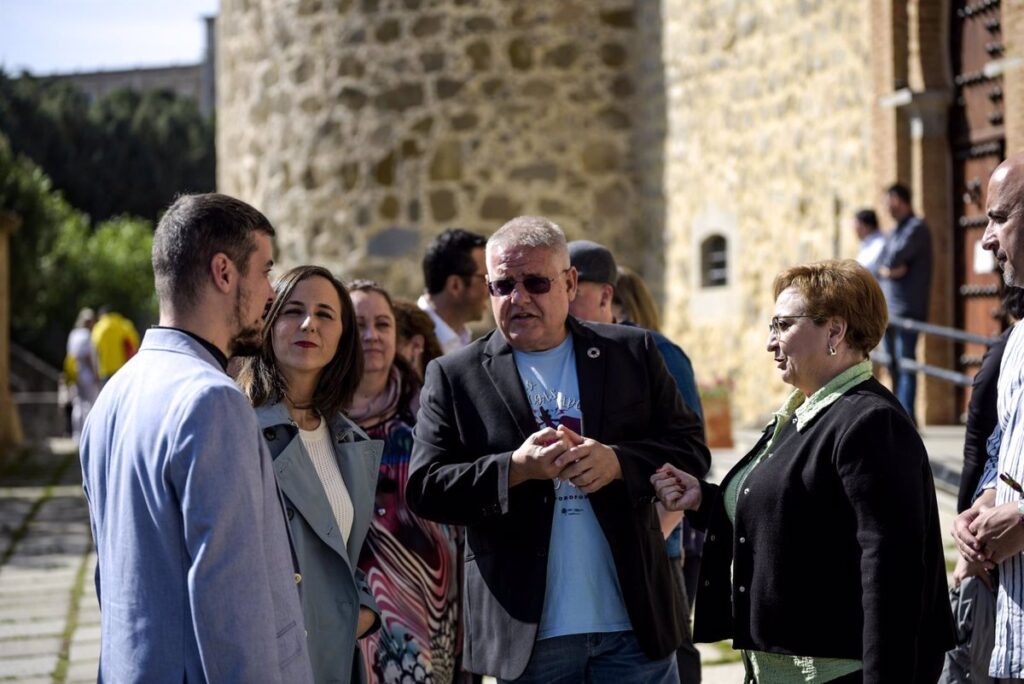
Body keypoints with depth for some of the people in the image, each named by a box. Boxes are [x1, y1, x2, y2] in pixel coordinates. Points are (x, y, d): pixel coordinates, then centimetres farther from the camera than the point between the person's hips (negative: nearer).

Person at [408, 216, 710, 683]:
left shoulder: (632, 353, 7)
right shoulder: (453, 377, 4)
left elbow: (691, 452, 4)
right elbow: (424, 489, -2)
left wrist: (617, 461, -15)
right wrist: (516, 468, -16)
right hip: (529, 636, -1)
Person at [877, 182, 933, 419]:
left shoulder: (917, 228, -6)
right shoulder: (895, 232, 21)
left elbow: (894, 258, -17)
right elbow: (881, 263, 11)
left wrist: (888, 265, 4)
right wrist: (888, 269, -9)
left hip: (908, 308, -9)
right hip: (889, 308, 9)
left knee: (905, 363, -12)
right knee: (893, 365, 10)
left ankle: (906, 418, -14)